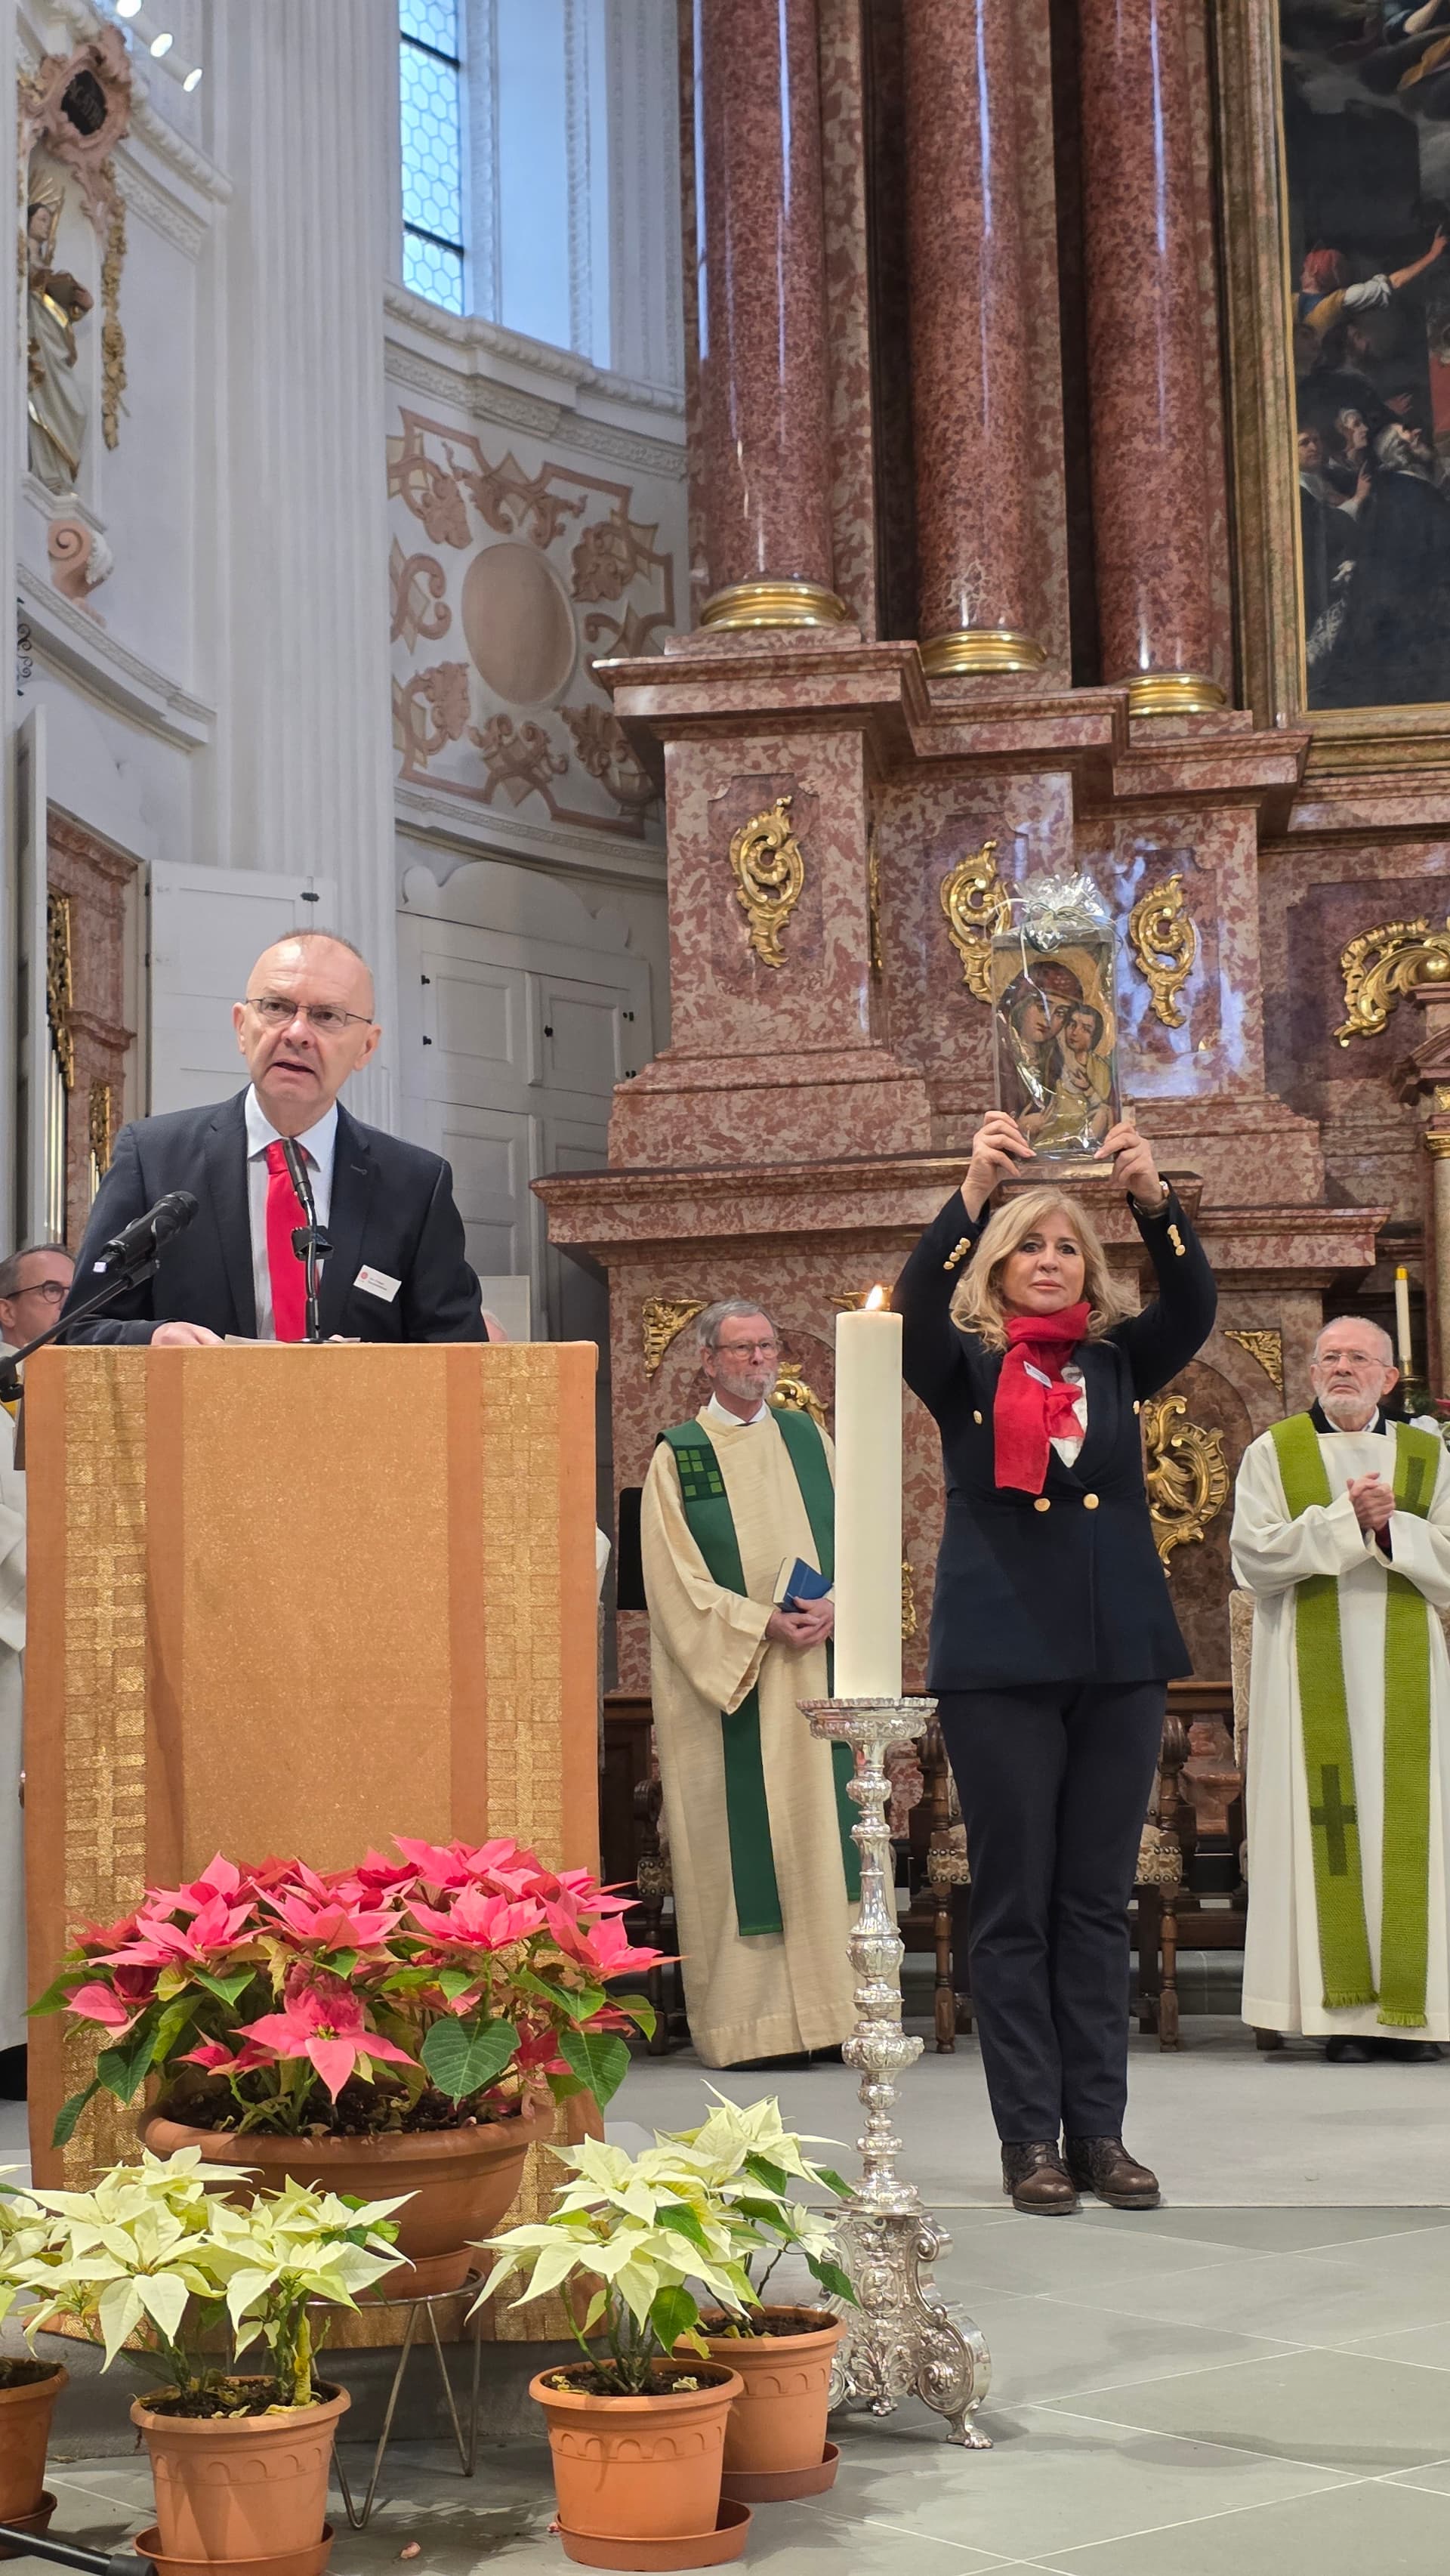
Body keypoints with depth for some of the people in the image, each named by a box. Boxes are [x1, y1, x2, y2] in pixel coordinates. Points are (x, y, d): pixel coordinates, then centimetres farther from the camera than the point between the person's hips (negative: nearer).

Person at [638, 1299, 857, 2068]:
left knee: (816, 1836, 2)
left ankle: (820, 2010, 5)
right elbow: (677, 1580, -6)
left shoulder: (808, 1440, 13)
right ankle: (740, 2023, -2)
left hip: (812, 1672, 4)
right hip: (723, 1680, -4)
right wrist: (763, 1624, -16)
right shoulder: (677, 1456, 2)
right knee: (735, 1845, -4)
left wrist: (831, 1608, -10)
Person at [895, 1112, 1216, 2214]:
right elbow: (916, 1307, -16)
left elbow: (1193, 1306, -7)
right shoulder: (965, 1367, 4)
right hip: (1001, 1658, -3)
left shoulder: (1117, 1363, 10)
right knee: (1014, 1905, 1)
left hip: (1121, 1656, 3)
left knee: (1098, 1902, 7)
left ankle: (1099, 2132, 12)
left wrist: (1157, 1196, -24)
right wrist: (973, 1192, -31)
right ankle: (1031, 2138, 6)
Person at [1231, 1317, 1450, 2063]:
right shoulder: (1273, 1454, 8)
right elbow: (1253, 1557, -5)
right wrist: (1345, 1519, -11)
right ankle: (1341, 2007, -5)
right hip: (1312, 1673, -2)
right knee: (1328, 1827, -6)